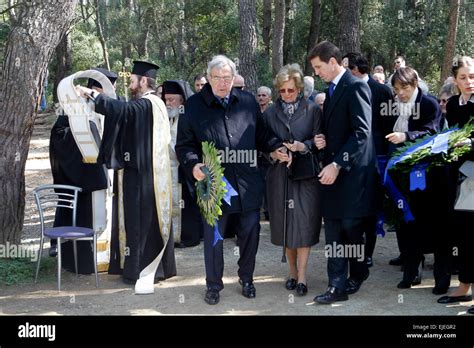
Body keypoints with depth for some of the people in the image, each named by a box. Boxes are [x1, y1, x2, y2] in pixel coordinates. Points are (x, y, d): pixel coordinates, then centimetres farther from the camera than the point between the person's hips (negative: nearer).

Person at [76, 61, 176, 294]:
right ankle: (159, 266, 22)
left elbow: (120, 110, -32)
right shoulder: (155, 104, 14)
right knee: (152, 218, 14)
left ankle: (138, 269, 5)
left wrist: (92, 94, -24)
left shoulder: (145, 104, -17)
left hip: (141, 174, -10)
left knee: (139, 219, -2)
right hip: (152, 172, 10)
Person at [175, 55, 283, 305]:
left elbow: (261, 135, 15)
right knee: (214, 237, 7)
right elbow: (184, 144, 1)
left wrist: (277, 148, -4)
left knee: (250, 233, 12)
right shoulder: (194, 105, 0)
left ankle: (246, 278, 33)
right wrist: (193, 164, -17)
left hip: (247, 184, 2)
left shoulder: (248, 101, 7)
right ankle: (214, 285, 24)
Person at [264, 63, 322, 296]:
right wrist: (273, 153, -10)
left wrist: (303, 146, -19)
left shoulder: (312, 110, 2)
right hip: (280, 174, 2)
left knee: (304, 222, -6)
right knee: (285, 223, 6)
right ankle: (292, 271, 19)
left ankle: (301, 276, 0)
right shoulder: (270, 113, 9)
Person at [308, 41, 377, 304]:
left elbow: (362, 132, -19)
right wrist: (322, 141, 2)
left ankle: (358, 273, 25)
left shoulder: (355, 87, -11)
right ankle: (338, 286, 8)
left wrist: (337, 164, -22)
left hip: (352, 171, -8)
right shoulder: (332, 90, 17)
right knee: (333, 231, 4)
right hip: (333, 170, 8)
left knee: (351, 226, 0)